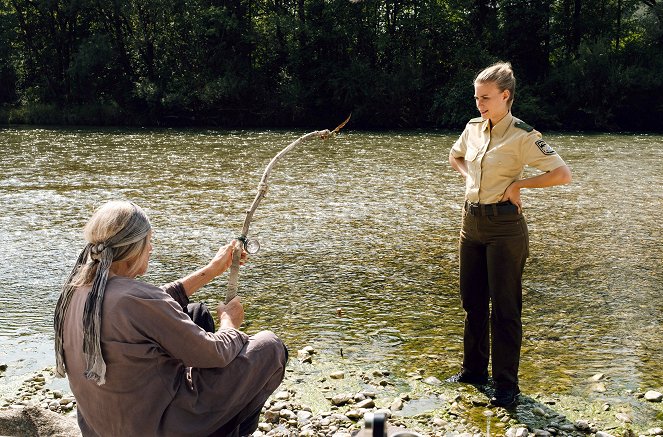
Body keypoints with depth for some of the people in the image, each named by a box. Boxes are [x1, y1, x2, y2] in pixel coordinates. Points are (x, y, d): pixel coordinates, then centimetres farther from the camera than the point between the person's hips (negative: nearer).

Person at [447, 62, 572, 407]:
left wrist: (518, 184, -14)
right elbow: (455, 156, 26)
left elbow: (562, 174, -19)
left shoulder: (522, 136, -14)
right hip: (471, 221, 7)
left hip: (504, 226, -7)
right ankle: (474, 370, 31)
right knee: (472, 301, 16)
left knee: (504, 307, 0)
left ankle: (507, 385, 11)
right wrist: (469, 178, 9)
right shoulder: (473, 128, 5)